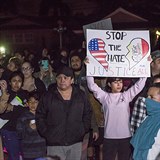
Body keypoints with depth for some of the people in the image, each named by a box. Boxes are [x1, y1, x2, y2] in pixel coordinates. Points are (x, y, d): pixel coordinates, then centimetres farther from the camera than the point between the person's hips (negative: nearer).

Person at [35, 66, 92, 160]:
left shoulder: (81, 96, 6)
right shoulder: (48, 97, 1)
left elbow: (88, 113, 13)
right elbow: (40, 117, 4)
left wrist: (84, 130, 5)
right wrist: (46, 133, -3)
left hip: (76, 142, 2)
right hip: (54, 144, -2)